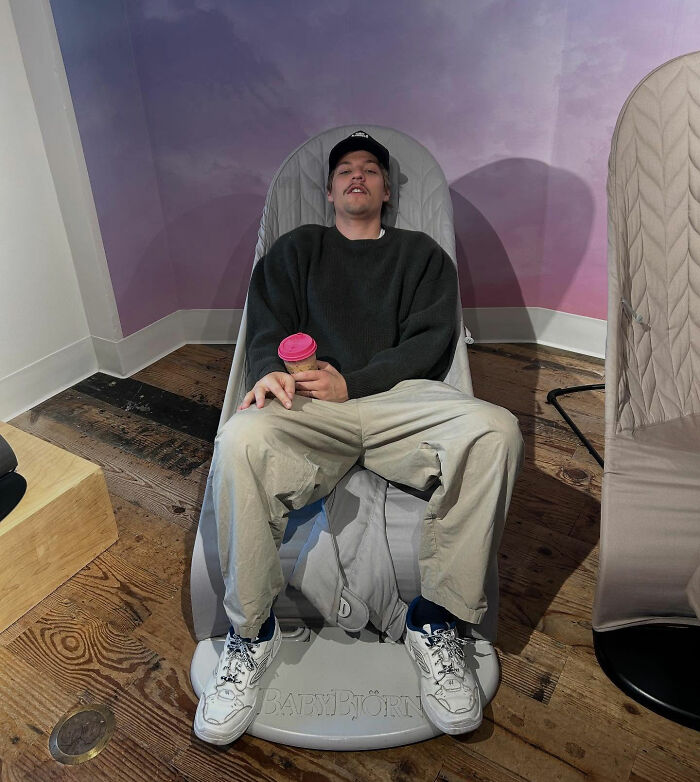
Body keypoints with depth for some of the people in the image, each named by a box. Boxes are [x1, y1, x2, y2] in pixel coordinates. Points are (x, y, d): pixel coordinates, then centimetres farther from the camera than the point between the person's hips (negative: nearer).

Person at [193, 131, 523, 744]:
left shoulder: (421, 253, 24)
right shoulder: (298, 249, 27)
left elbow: (431, 340, 8)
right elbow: (268, 325, 13)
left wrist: (352, 383, -8)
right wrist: (270, 369, -13)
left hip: (401, 397, 1)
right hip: (309, 405, 0)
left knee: (494, 429, -31)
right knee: (241, 440, -34)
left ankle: (434, 622, -16)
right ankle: (251, 632, -14)